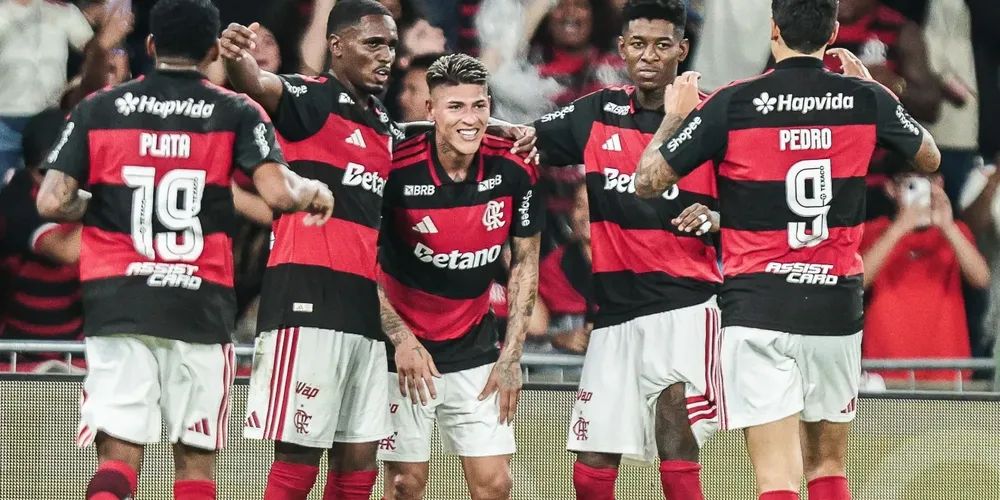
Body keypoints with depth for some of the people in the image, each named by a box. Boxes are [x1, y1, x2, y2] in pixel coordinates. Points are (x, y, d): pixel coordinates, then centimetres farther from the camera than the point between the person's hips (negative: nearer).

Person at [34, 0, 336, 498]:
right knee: (195, 459, 9)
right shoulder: (237, 115, 2)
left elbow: (52, 202, -3)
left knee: (119, 454, -3)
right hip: (199, 307, 0)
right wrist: (316, 191, 10)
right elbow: (280, 194, -11)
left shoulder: (96, 110, 5)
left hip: (116, 303, 1)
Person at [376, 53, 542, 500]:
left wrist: (510, 357, 1)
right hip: (405, 351, -3)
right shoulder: (396, 171, -18)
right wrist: (402, 340, -17)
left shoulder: (515, 171, -8)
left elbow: (525, 264, 4)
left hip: (475, 350, 3)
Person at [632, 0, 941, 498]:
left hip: (757, 309, -3)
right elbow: (930, 157, 20)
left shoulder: (731, 104, -9)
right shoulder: (866, 101, -1)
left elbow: (648, 180, -2)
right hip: (836, 307, 3)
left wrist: (675, 116, 14)